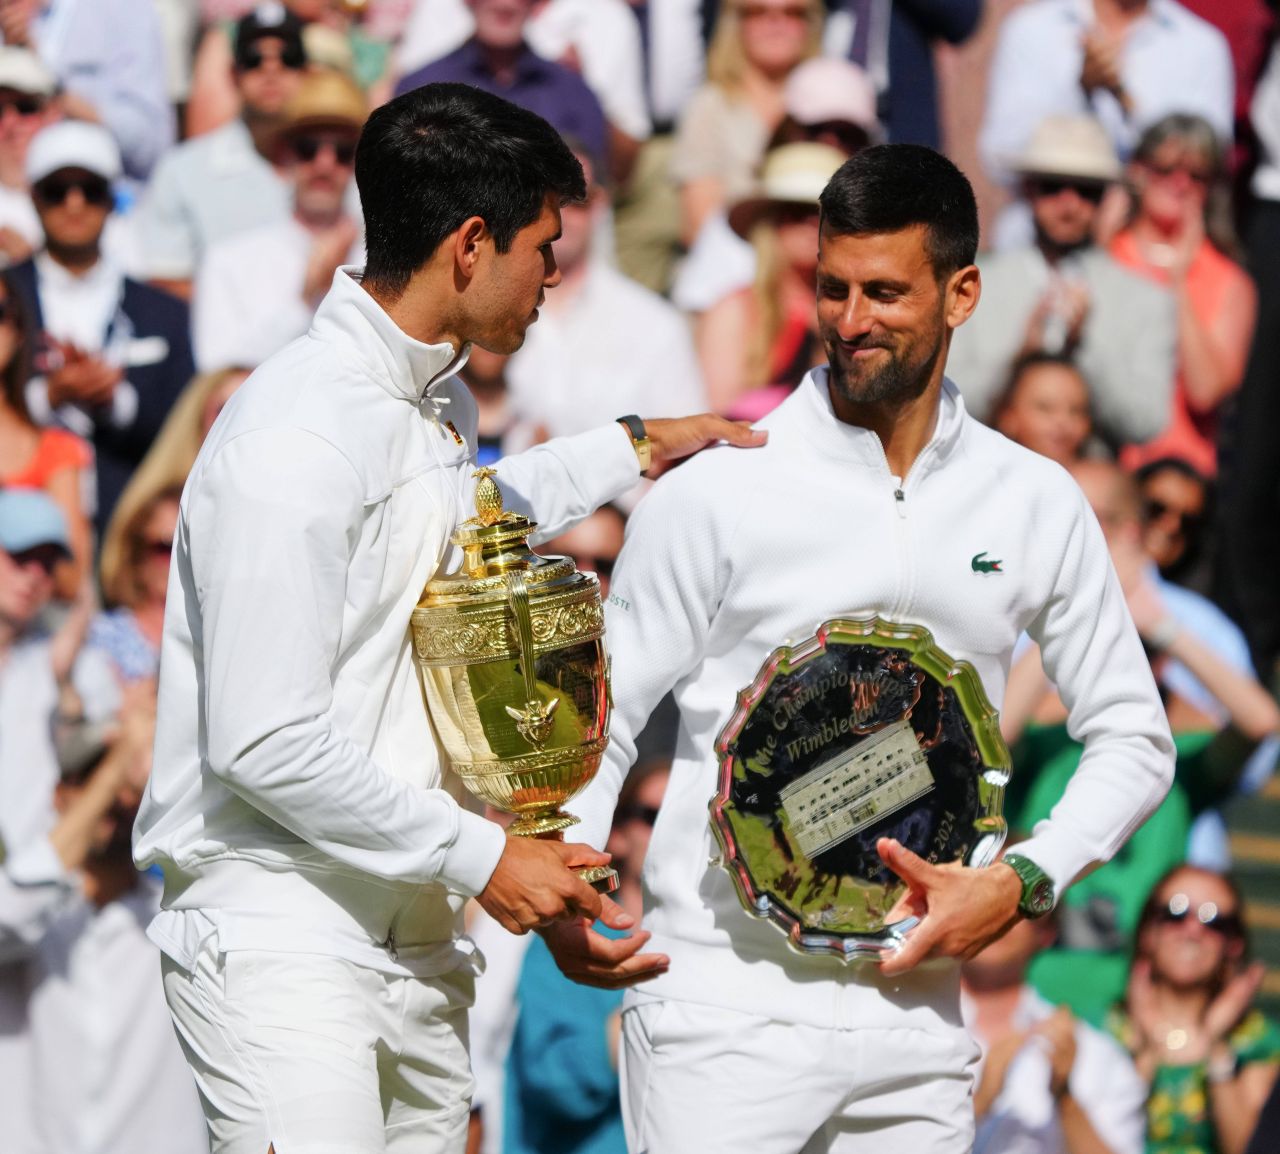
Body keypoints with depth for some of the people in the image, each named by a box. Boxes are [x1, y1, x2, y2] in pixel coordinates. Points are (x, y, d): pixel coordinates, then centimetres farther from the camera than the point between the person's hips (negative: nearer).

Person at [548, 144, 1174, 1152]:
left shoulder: (1037, 506, 7)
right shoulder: (714, 493, -2)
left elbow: (1132, 740, 15)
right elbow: (598, 723, 1)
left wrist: (1022, 880, -3)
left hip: (914, 1018, 3)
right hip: (726, 1012, -3)